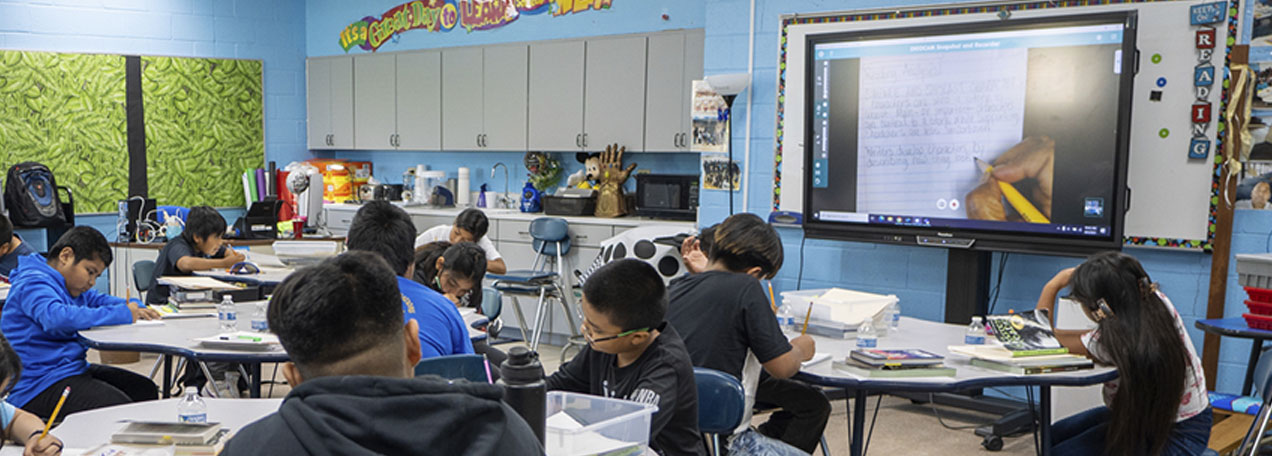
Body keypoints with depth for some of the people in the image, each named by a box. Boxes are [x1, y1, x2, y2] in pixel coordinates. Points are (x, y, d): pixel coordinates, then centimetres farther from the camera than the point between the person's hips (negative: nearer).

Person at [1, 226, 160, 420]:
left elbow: (97, 299, 29)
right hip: (37, 387, -11)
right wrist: (122, 314, -29)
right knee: (117, 406, -27)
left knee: (145, 390, 4)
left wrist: (134, 308, 4)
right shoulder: (33, 284, -15)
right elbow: (57, 317, -35)